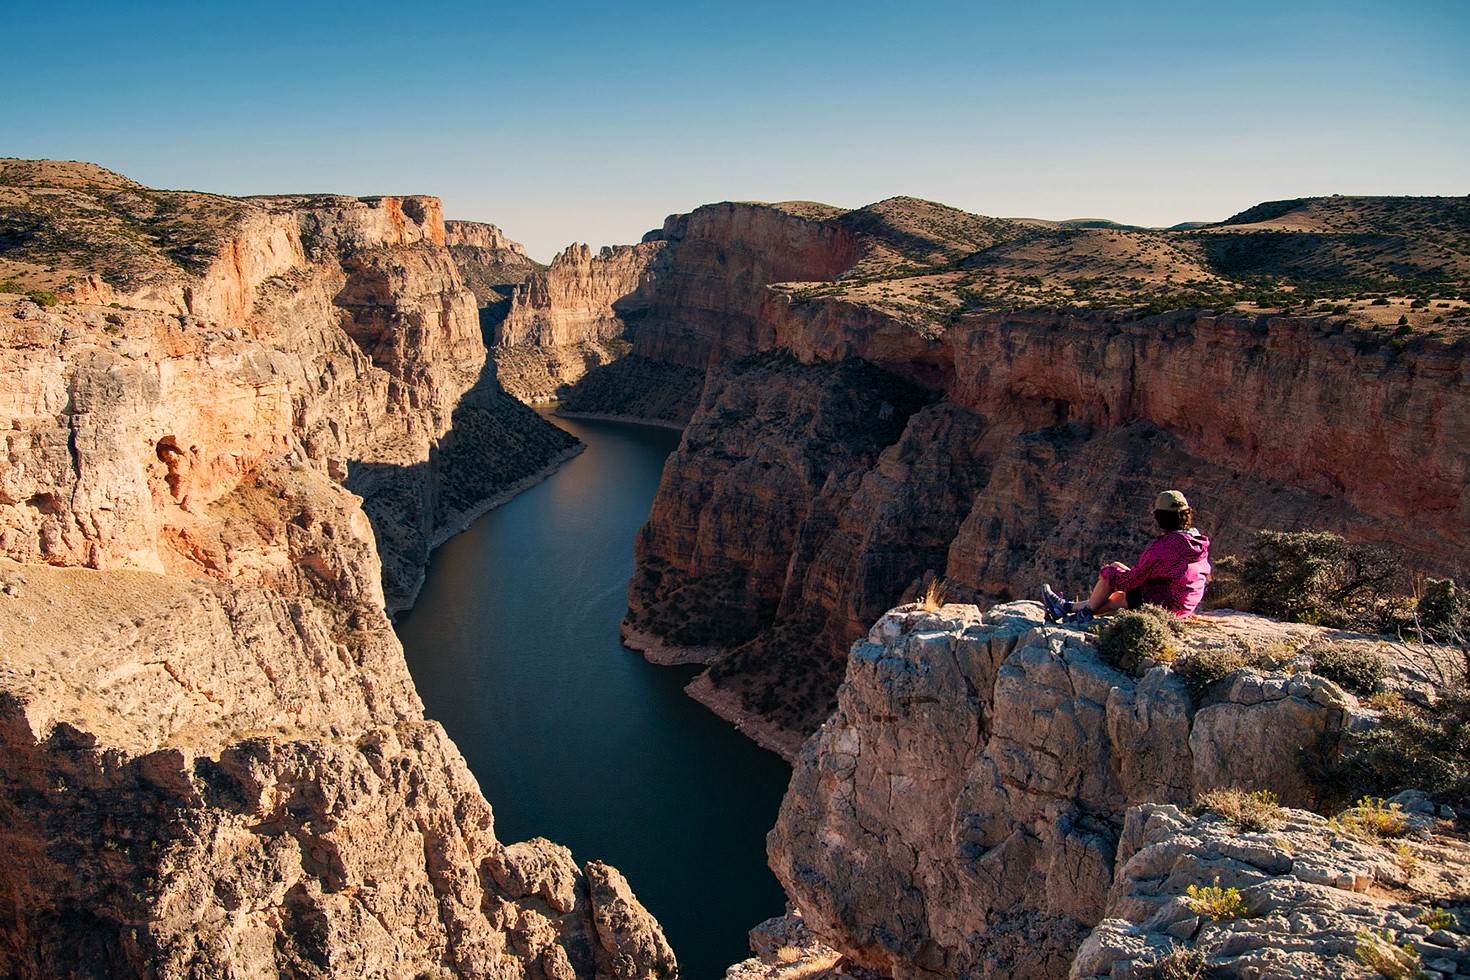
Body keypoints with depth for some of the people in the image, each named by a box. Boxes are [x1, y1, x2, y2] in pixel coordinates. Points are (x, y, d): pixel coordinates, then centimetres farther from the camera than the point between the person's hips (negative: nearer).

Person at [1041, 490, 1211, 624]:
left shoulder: (1160, 548, -26)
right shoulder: (1200, 541, 0)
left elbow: (1131, 580, -20)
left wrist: (1109, 571, 2)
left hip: (1159, 605, -8)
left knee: (1110, 572, 5)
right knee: (1113, 600, 21)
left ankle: (1086, 613, 22)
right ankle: (1066, 607, 32)